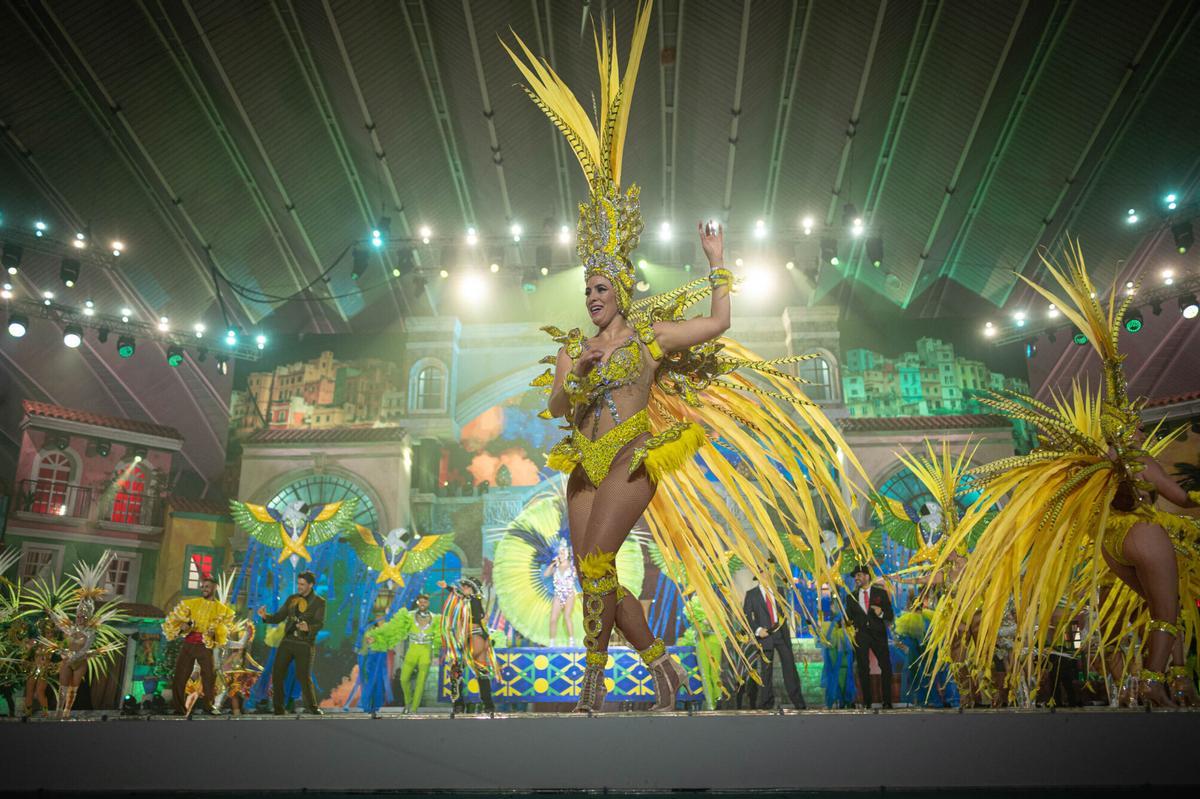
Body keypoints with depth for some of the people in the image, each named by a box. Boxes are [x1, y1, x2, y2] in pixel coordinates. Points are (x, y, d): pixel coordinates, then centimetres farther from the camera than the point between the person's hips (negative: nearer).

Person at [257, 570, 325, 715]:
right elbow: (278, 617, 10)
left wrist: (308, 628, -33)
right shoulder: (292, 599, 11)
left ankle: (313, 707, 9)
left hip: (305, 644, -5)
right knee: (277, 674, 2)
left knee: (304, 677, -8)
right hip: (287, 641, 5)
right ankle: (278, 709, 15)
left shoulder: (319, 602, -3)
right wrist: (265, 616, -9)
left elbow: (320, 624, -13)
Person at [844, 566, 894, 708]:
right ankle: (867, 703, 9)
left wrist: (881, 613, -18)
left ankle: (887, 702, 4)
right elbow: (848, 617, 17)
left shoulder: (881, 593, 5)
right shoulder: (851, 597, 12)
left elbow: (890, 616, 2)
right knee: (863, 670, 3)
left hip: (878, 634, -2)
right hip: (860, 635, 2)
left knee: (886, 667, -5)